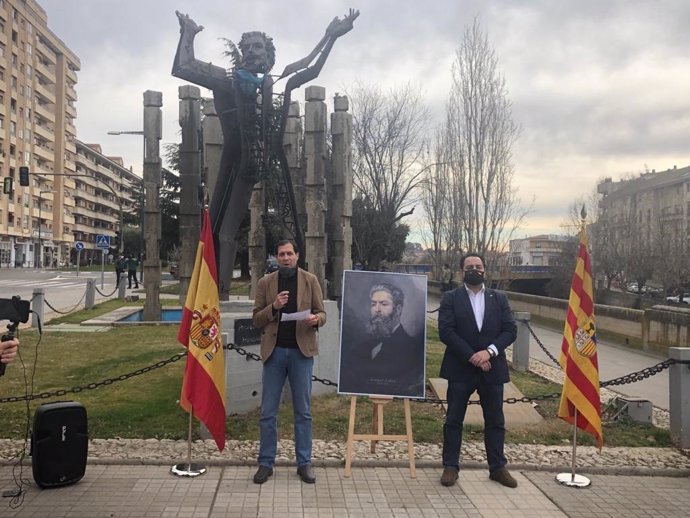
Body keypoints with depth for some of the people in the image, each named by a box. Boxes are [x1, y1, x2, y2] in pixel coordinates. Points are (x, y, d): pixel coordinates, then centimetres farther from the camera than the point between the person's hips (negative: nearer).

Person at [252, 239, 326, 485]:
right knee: (268, 412, 5)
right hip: (274, 351, 1)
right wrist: (273, 307, -14)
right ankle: (266, 463, 17)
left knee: (303, 411, 7)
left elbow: (322, 313, 5)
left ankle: (304, 463, 17)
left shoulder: (310, 280, 4)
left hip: (301, 351, 0)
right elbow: (256, 319, 4)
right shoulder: (265, 282, 5)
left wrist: (315, 319, -18)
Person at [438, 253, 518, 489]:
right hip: (461, 369, -2)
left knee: (495, 421, 11)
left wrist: (489, 351, -15)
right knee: (453, 420, 5)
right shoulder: (450, 298, -1)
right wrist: (472, 357, -17)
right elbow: (446, 332, -10)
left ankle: (497, 467, 24)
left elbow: (510, 330, 0)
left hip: (492, 369, 3)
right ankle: (450, 466, 17)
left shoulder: (499, 298, 8)